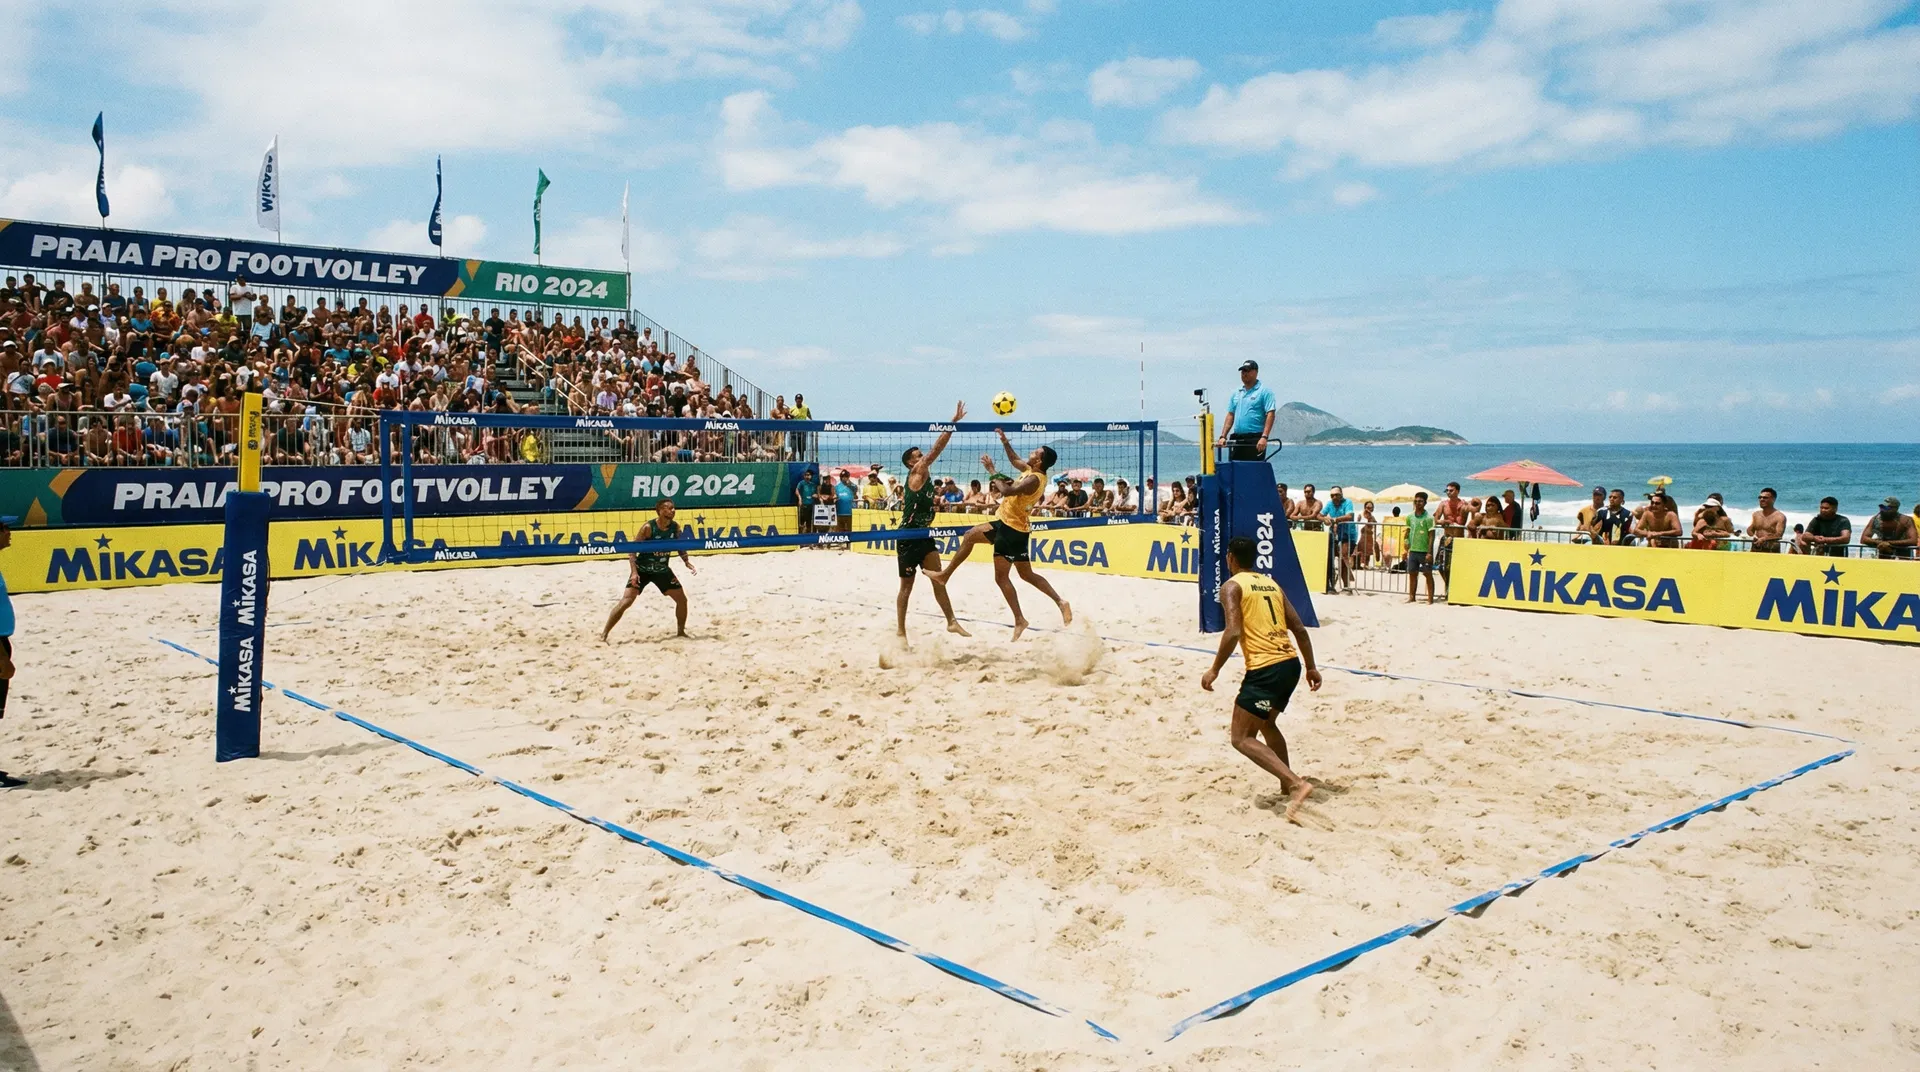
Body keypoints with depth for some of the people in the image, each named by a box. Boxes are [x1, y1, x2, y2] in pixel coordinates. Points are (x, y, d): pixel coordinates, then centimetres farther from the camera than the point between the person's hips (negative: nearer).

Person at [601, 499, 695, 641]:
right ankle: (603, 635, -9)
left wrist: (686, 562, -2)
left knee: (682, 599, 4)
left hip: (662, 570, 5)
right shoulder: (648, 527, -21)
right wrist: (634, 572, -27)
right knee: (626, 601, -15)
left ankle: (680, 632, 23)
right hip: (642, 569, -5)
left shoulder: (675, 527, -6)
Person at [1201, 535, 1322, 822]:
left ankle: (1297, 784, -16)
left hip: (1265, 669, -8)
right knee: (1266, 723, 30)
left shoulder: (1232, 586, -2)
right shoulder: (1271, 584, 18)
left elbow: (1233, 632, -16)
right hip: (1291, 663, 8)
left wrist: (1214, 670, -9)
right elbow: (1300, 629, 17)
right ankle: (1287, 785, 33)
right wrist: (1311, 667, 23)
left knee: (1242, 738, -2)